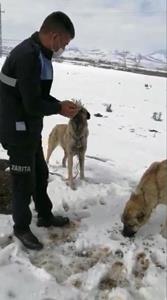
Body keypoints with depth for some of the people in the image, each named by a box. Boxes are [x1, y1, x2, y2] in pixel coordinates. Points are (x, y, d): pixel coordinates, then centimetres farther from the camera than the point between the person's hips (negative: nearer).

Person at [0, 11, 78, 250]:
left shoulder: (39, 54, 8)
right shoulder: (28, 56, -25)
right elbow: (33, 105, -26)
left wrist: (61, 104, 0)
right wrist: (60, 108, -10)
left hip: (30, 129, 10)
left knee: (40, 174, 21)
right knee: (25, 181, 5)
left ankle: (45, 216, 40)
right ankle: (21, 228, 28)